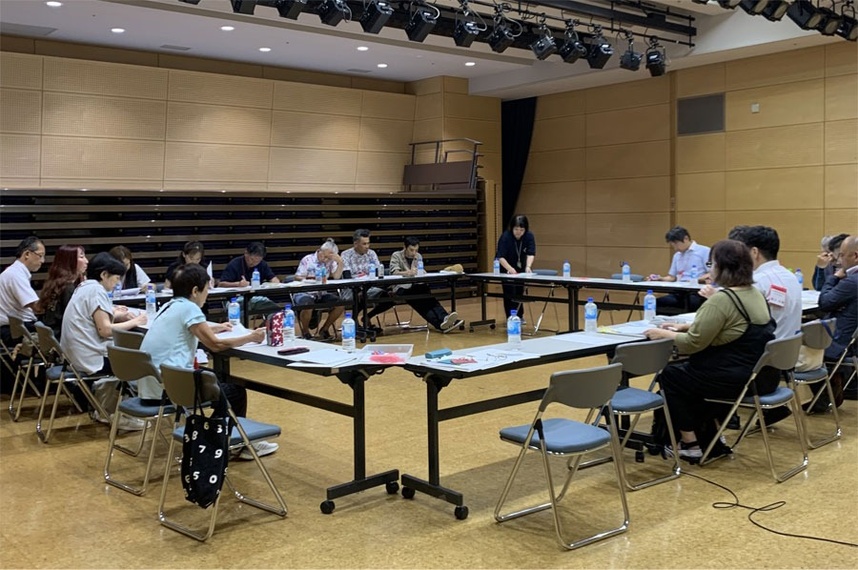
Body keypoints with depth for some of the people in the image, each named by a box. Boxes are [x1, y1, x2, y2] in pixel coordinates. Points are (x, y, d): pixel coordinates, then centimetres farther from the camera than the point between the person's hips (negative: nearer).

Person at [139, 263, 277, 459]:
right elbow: (215, 345, -10)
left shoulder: (170, 306, 11)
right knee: (236, 391, 7)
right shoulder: (188, 308, -13)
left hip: (150, 386, 9)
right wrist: (250, 337, 2)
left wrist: (216, 328, 42)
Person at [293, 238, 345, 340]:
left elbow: (336, 276, -8)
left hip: (321, 293, 5)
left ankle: (325, 329, 8)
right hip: (304, 293, -5)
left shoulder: (331, 262, 5)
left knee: (340, 304, -15)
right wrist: (309, 279, -27)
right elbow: (297, 277, -9)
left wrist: (340, 262, -19)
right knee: (307, 305, -37)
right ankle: (305, 332, -7)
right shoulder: (307, 260, -6)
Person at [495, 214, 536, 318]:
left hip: (520, 266, 3)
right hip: (505, 266, -3)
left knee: (519, 291, 4)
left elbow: (531, 253, -28)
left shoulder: (529, 236, -21)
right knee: (509, 293, -9)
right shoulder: (505, 236, -31)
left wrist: (528, 266, -47)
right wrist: (510, 268, -52)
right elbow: (500, 256, -36)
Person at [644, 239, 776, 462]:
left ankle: (691, 444, 12)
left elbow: (694, 343, -17)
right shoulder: (754, 293, 10)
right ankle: (709, 439, 26)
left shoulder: (721, 300, -20)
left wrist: (664, 334, -2)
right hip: (762, 375, 9)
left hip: (738, 378, -9)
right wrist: (684, 327, 16)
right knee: (688, 370, 26)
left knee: (671, 375, 9)